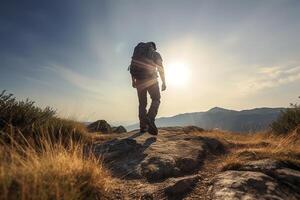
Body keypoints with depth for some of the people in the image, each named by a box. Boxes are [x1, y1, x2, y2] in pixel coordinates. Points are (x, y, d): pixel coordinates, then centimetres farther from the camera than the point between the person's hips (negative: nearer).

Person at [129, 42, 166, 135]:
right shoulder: (155, 54, 13)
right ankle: (150, 119, -20)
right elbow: (160, 68, 0)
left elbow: (132, 67, 14)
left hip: (139, 80, 4)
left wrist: (133, 81, 15)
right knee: (156, 100, 6)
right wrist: (164, 82, -1)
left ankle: (143, 126, 6)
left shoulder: (137, 53, 23)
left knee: (142, 103, 9)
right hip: (150, 79, -4)